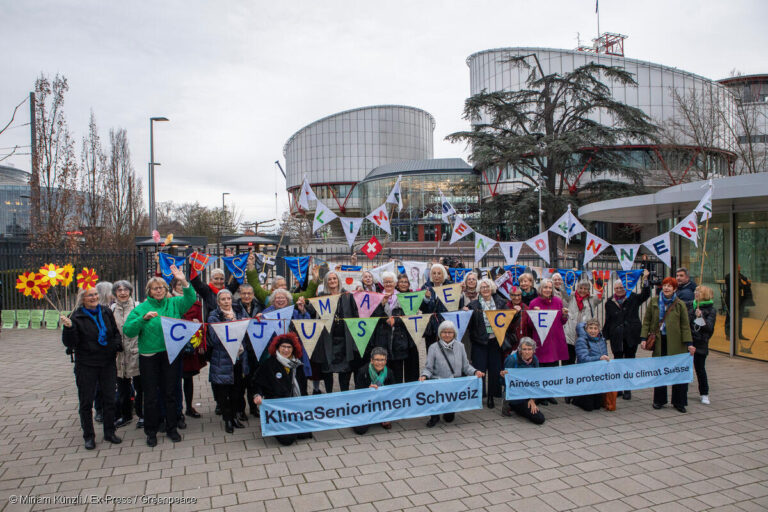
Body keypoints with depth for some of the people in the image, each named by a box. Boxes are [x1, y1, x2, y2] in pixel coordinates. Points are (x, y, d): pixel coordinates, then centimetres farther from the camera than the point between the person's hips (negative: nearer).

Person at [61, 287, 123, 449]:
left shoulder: (106, 312, 3)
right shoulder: (77, 317, -8)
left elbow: (116, 332, 15)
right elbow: (70, 344, -12)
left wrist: (117, 345, -3)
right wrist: (68, 328, -28)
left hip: (108, 363, 3)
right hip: (86, 366, -3)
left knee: (109, 399, 10)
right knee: (86, 402, 7)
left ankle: (109, 433, 25)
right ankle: (89, 436, 22)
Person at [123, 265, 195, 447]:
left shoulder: (174, 303, 5)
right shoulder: (141, 308, 1)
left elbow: (190, 299, -13)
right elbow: (128, 330, -7)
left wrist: (184, 282, -27)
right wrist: (144, 318, -22)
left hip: (171, 355, 1)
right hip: (149, 357, -1)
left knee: (170, 392, 10)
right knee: (150, 395, 6)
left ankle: (171, 428, 24)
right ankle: (151, 431, 21)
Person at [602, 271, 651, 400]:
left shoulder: (633, 298, 5)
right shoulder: (610, 303, 9)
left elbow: (646, 294, -9)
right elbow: (607, 321, 10)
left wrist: (645, 279, -17)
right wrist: (605, 335, 6)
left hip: (631, 336, -1)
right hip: (616, 337, 1)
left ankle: (628, 389, 11)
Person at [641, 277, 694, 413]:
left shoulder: (680, 304, 1)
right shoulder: (653, 303, 5)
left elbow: (685, 325, 1)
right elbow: (646, 321, 7)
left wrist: (688, 343, -5)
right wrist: (643, 338, -1)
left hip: (676, 343, -1)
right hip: (659, 342, 1)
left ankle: (679, 402, 14)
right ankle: (659, 400, 20)